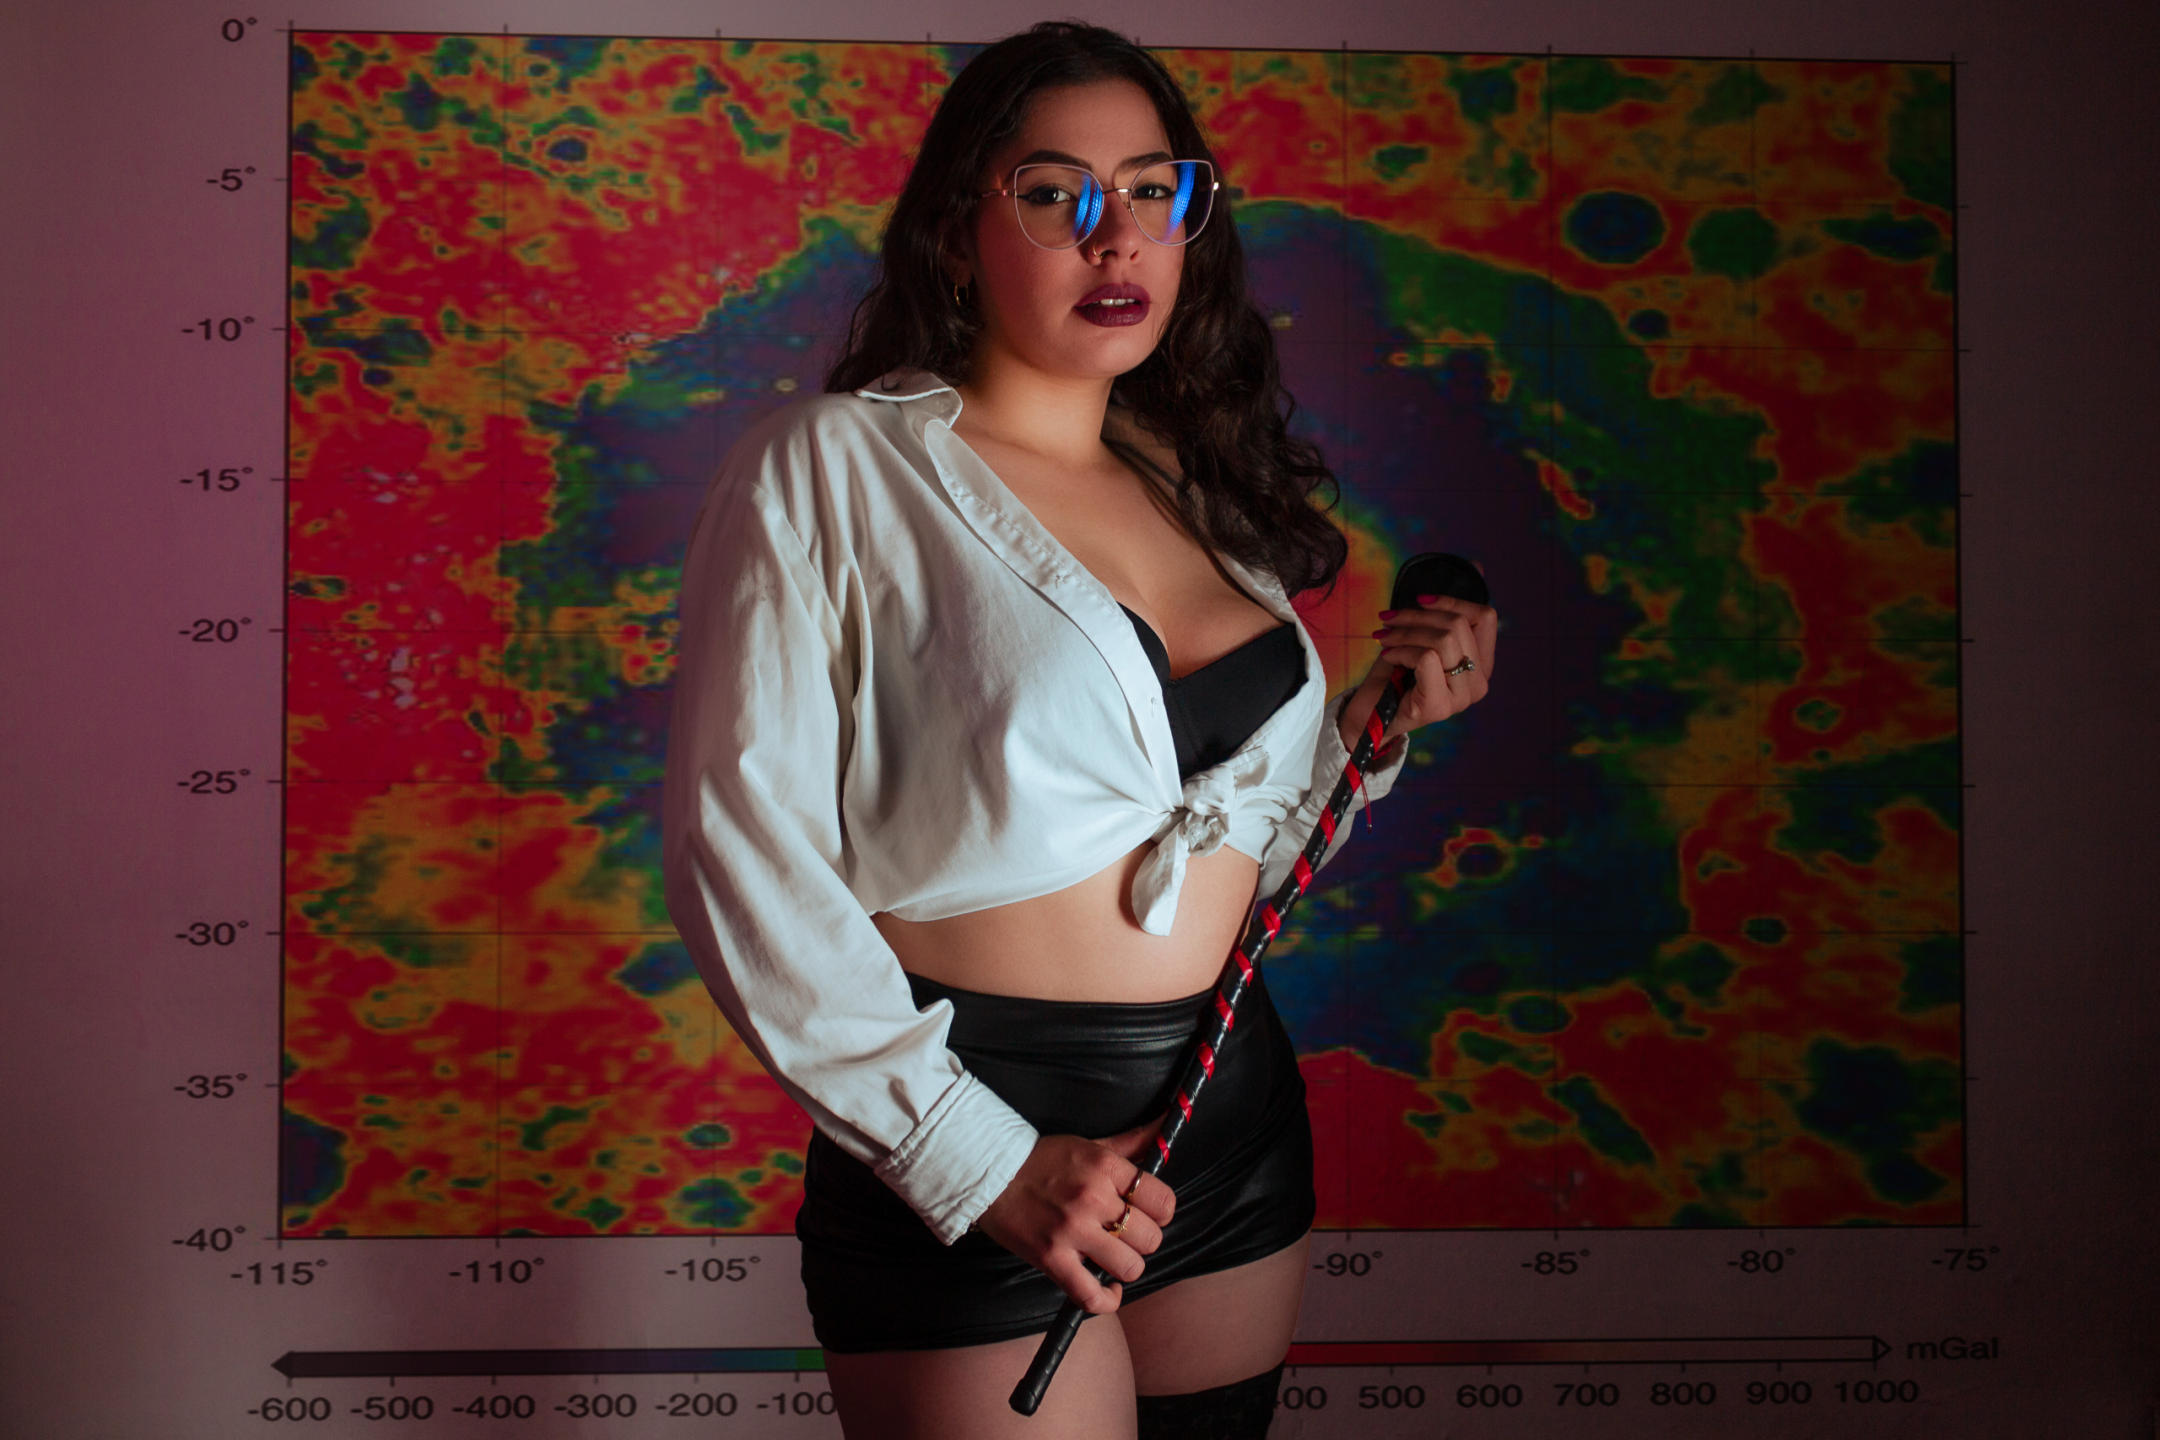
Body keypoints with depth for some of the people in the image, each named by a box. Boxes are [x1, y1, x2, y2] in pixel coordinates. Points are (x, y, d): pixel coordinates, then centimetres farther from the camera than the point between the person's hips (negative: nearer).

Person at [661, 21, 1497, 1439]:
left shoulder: (1197, 486, 10)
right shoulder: (834, 470, -7)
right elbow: (741, 847, -15)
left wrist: (1373, 723, 1)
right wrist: (975, 1160, -18)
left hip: (1235, 1106, 6)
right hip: (977, 1137, -6)